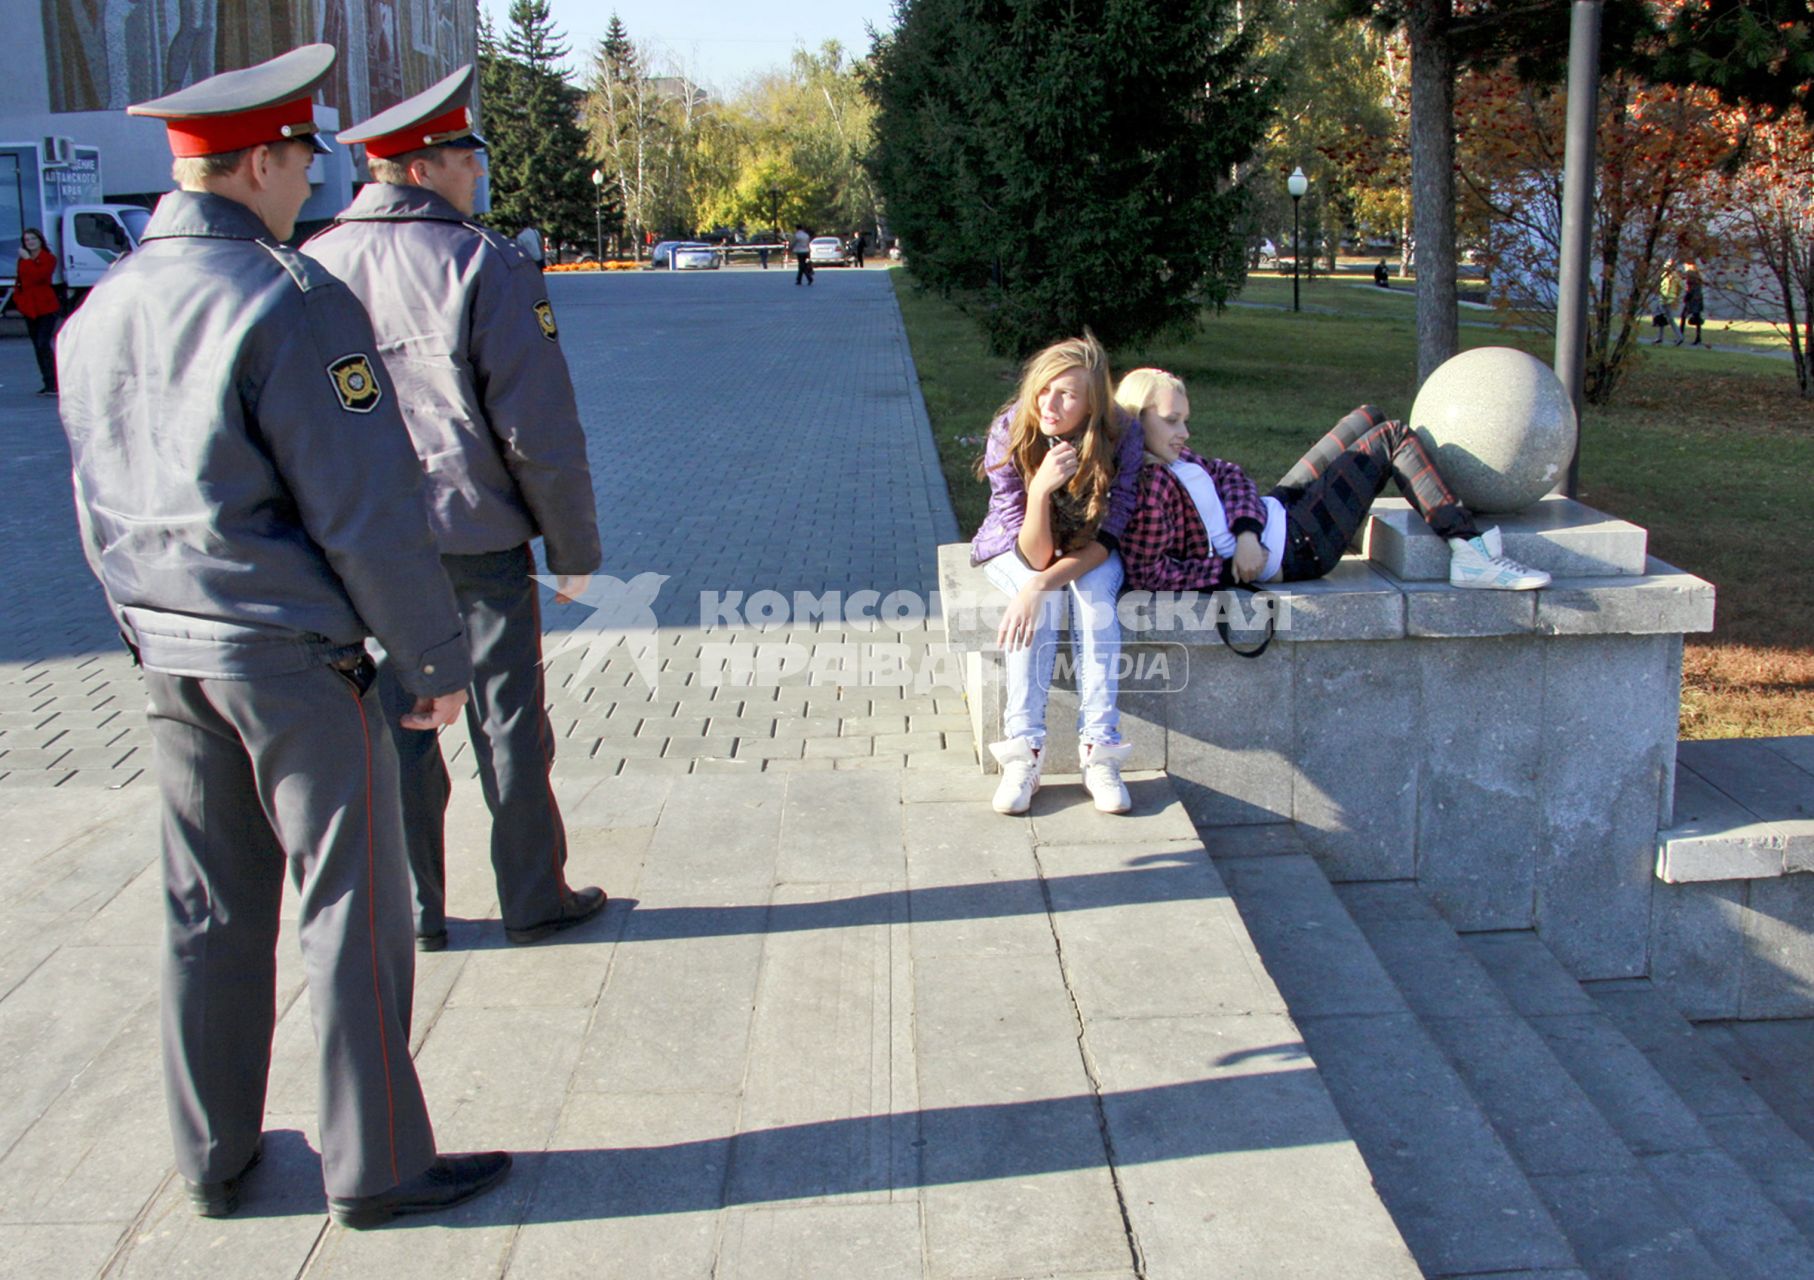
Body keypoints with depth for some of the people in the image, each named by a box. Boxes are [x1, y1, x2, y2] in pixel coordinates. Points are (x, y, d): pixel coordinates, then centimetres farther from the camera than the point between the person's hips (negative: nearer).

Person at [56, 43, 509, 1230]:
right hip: (292, 654, -8)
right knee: (355, 909, 4)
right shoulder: (288, 303, -17)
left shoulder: (98, 311, 8)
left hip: (169, 653, 8)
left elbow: (101, 506, 15)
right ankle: (377, 1166, 14)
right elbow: (367, 512, -17)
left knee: (211, 908, 16)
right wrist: (437, 658, -9)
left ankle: (215, 1156, 27)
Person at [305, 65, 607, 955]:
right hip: (477, 541, -4)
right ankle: (534, 900, 20)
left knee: (396, 730, 12)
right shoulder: (483, 265, -13)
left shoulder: (311, 269, 3)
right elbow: (539, 430, -14)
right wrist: (573, 549, -4)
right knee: (508, 728, 8)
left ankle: (413, 913, 21)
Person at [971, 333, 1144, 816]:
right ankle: (1024, 749, -32)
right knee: (1040, 598, -32)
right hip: (1016, 546, 0)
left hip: (1087, 552, 1)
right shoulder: (1009, 435, -26)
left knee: (1094, 591, -31)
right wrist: (1041, 489, -45)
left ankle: (1099, 748, -32)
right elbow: (1035, 555, -26)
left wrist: (1040, 585, -38)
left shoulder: (1121, 437, -24)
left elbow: (1103, 540, -22)